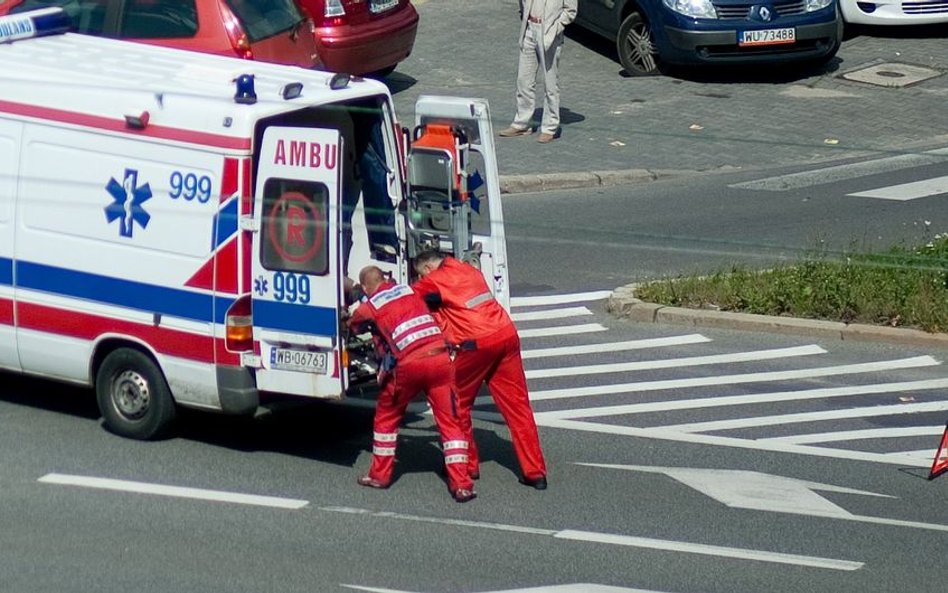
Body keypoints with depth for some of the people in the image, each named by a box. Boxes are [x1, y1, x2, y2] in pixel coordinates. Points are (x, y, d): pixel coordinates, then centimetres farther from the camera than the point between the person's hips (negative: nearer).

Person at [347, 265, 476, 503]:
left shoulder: (368, 307, 9)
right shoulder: (409, 290, 20)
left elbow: (352, 327, 28)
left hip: (409, 365, -3)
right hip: (440, 358, 3)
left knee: (386, 416, 20)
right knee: (449, 421, 5)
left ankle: (380, 475, 27)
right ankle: (461, 484, -2)